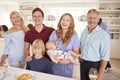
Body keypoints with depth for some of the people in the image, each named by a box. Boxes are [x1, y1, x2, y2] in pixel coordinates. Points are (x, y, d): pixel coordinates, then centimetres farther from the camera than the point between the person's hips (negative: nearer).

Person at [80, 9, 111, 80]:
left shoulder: (104, 35, -15)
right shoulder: (84, 32, 4)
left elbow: (105, 57, -16)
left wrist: (100, 74, -17)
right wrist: (79, 55, 3)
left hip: (95, 65, -5)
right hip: (83, 63, 5)